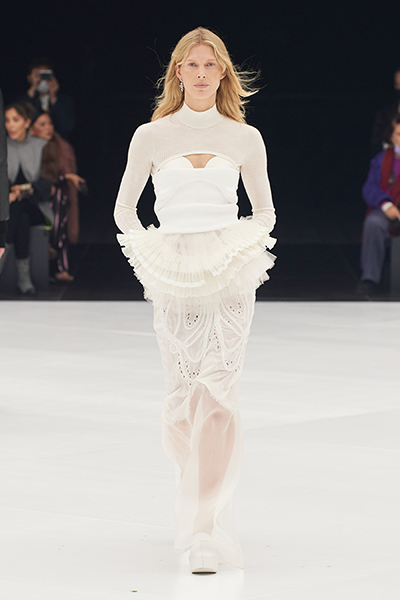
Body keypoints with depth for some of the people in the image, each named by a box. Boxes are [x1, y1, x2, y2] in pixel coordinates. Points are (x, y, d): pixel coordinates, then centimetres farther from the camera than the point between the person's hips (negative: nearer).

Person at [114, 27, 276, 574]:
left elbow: (265, 211, 18)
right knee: (182, 399, 5)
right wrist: (149, 254, -1)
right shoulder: (151, 136, 7)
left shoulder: (245, 138, 7)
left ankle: (204, 529, -15)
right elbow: (125, 210, 14)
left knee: (218, 396, -12)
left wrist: (252, 249, 0)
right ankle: (202, 502, 27)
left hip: (230, 281, -1)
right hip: (173, 282, 1)